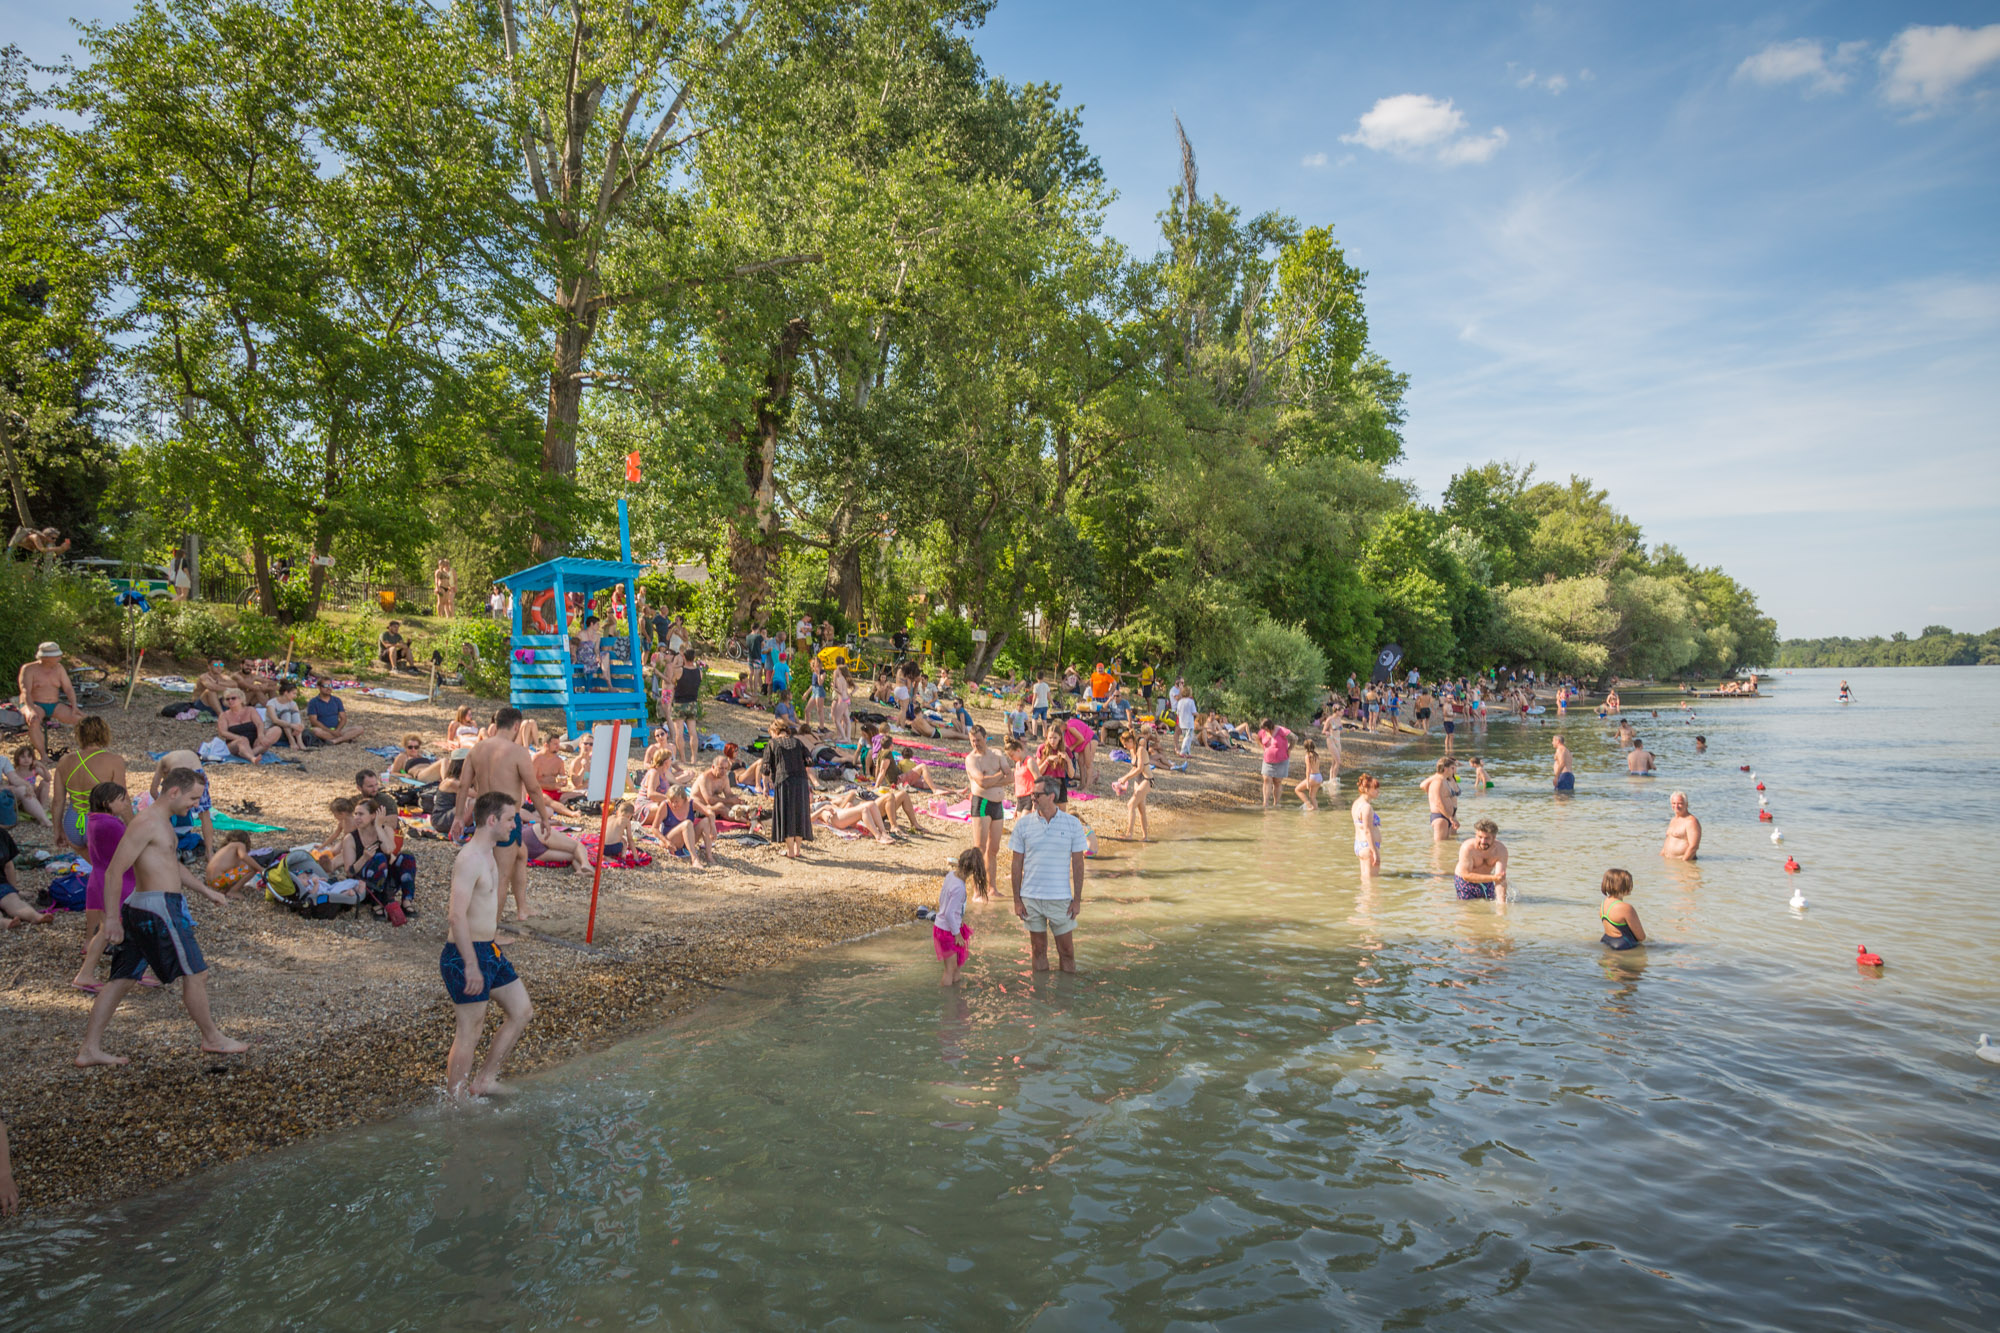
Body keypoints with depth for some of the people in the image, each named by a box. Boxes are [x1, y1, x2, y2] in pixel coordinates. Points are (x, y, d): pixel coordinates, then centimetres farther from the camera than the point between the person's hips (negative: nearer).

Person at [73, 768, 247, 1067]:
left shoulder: (162, 822, 16)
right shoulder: (146, 823, -16)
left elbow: (173, 863, 31)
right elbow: (113, 872, -19)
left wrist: (205, 890, 32)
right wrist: (111, 918, -20)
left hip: (143, 909, 10)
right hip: (158, 907, -10)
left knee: (122, 979, 12)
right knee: (195, 974, 0)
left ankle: (90, 1049, 17)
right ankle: (212, 1039, 12)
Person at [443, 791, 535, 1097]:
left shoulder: (488, 854, 11)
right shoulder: (469, 859, -20)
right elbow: (457, 916, -25)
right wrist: (471, 966, -26)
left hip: (488, 951, 10)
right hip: (466, 956, -10)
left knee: (522, 1011, 15)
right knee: (469, 1033, -1)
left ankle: (484, 1081, 25)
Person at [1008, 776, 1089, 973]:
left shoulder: (1072, 824, -3)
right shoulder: (1023, 824, -1)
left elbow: (1077, 863, 1)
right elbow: (1017, 864, 3)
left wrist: (1077, 899, -2)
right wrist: (1017, 900, 1)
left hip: (1060, 898, -1)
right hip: (1031, 898, 1)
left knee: (1066, 949, 6)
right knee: (1038, 948, 11)